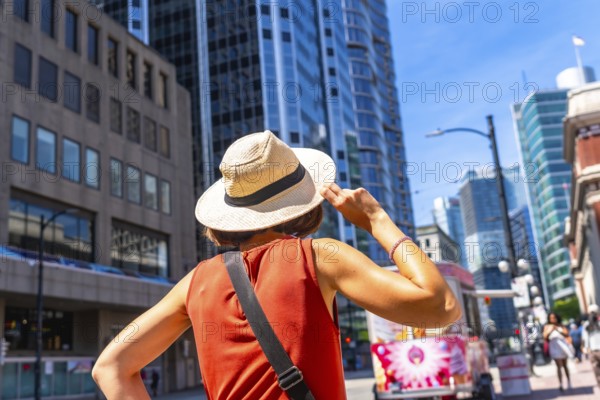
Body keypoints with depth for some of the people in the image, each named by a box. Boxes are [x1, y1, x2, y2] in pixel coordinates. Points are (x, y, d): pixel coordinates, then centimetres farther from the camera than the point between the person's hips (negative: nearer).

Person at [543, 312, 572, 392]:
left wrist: (558, 330, -19)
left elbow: (567, 334, -8)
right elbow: (545, 337, -5)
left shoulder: (561, 326, 5)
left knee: (564, 365, 15)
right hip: (554, 347, -2)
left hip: (563, 346, 2)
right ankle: (560, 384, -18)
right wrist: (550, 330, -18)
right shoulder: (547, 327, 2)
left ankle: (569, 381, 27)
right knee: (559, 366, -12)